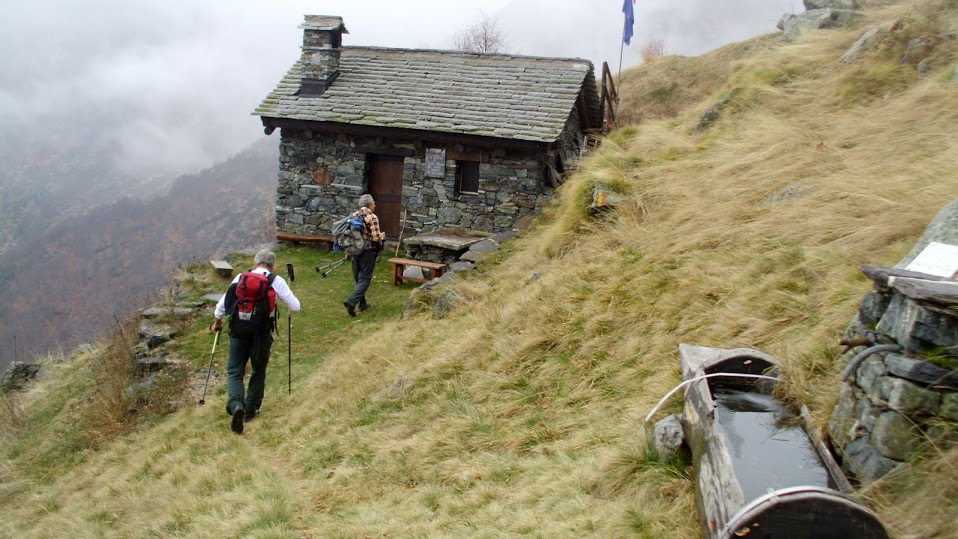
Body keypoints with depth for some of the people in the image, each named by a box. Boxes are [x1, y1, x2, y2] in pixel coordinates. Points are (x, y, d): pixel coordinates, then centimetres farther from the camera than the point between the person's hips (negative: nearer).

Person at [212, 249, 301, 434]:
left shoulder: (241, 277, 4)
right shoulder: (277, 281, -2)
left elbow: (222, 304, 8)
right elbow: (295, 307, -3)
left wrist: (217, 322, 26)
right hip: (262, 334, -1)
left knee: (234, 371, 8)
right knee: (258, 372, 19)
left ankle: (236, 405, -16)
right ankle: (251, 410, 26)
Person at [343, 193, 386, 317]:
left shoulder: (353, 215, 6)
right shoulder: (372, 217, -15)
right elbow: (376, 238, -17)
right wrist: (382, 235, 3)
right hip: (367, 251, -7)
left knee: (358, 278, 17)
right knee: (365, 279, -2)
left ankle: (362, 304, 25)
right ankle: (351, 302, -17)